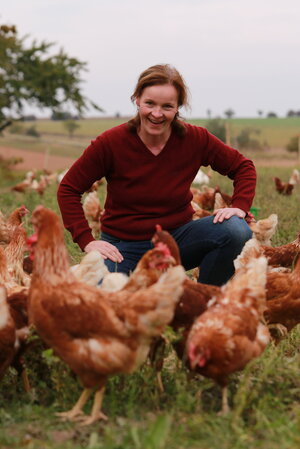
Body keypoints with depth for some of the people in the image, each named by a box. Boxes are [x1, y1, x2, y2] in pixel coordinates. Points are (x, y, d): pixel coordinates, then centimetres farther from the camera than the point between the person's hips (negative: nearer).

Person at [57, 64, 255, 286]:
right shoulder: (111, 143, -13)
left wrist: (239, 206, -14)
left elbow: (244, 167, 5)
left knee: (236, 230, -25)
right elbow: (68, 189, -4)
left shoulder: (195, 139, -9)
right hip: (123, 245, -1)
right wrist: (87, 241, -13)